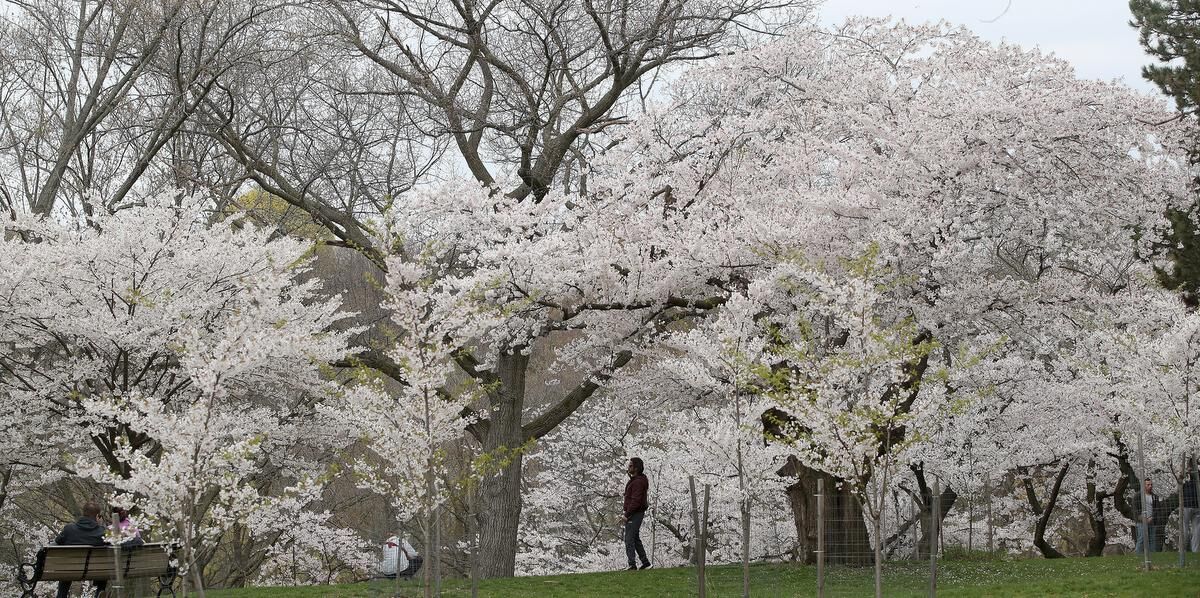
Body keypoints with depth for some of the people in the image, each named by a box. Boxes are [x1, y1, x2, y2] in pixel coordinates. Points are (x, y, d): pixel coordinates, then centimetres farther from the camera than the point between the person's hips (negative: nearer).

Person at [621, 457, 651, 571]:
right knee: (636, 538, 17)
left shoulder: (638, 482, -20)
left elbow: (635, 501, -25)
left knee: (629, 539, -10)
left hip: (635, 514, -11)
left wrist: (626, 515, -23)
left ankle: (632, 565, -12)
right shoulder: (634, 479, 14)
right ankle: (645, 562, 21)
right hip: (634, 513, 11)